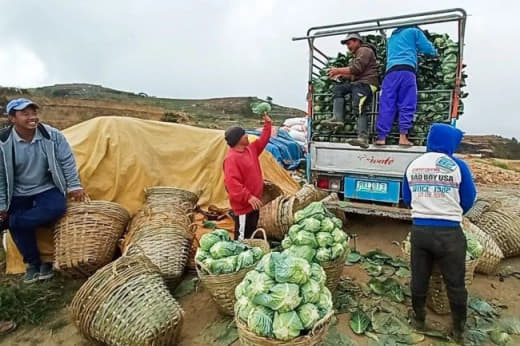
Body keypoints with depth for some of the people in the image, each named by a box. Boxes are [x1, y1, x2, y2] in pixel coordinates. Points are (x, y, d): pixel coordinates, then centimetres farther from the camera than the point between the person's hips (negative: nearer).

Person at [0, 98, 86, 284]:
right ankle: (33, 263, 15)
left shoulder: (52, 135, -16)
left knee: (57, 208, -28)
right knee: (20, 228, -8)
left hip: (47, 188, 0)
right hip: (19, 194, 0)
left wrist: (74, 186, -6)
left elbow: (67, 161, -5)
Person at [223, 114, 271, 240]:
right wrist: (248, 197, -32)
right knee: (243, 237, 0)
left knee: (251, 233, 22)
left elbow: (262, 141, 23)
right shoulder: (231, 158, -22)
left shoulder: (250, 149, 7)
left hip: (254, 202, 10)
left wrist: (267, 124, 20)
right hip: (243, 205, -10)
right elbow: (232, 182, -29)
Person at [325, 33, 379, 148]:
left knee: (359, 108, -26)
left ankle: (363, 138, -37)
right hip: (358, 83, 10)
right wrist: (340, 75, 13)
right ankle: (338, 118, -17)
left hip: (366, 83, -10)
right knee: (338, 88, 0)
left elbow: (356, 69, -13)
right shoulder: (357, 54, 34)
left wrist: (338, 70, -7)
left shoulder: (364, 50, 2)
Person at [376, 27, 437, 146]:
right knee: (407, 105, -5)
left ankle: (381, 137, -13)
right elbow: (428, 49, 14)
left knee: (386, 105, -4)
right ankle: (403, 137, -14)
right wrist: (435, 52, 37)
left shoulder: (392, 37, 35)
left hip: (391, 71, 3)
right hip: (407, 70, -3)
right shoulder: (414, 31, 21)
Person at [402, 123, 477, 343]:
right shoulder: (457, 166, -9)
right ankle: (458, 329, 31)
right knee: (455, 283, 15)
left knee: (419, 278, 17)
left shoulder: (413, 165, 1)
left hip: (419, 230, 3)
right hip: (449, 233, -2)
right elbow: (469, 200, 1)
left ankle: (418, 319, 35)